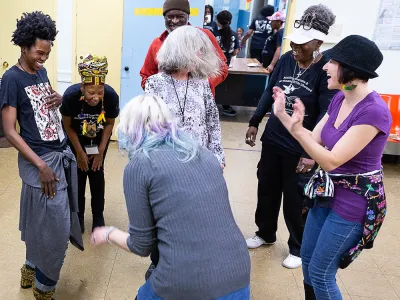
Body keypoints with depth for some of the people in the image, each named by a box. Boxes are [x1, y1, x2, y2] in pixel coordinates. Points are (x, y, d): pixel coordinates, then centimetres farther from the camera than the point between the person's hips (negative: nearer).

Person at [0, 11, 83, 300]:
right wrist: (41, 165, -20)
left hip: (62, 153, 8)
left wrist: (59, 99, 0)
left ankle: (31, 269, 40)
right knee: (56, 228, 1)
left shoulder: (41, 71, 9)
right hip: (41, 159, -7)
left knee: (41, 223, 20)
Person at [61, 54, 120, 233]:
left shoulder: (111, 96, -34)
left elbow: (109, 124, -14)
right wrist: (79, 152, -12)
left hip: (99, 138, 1)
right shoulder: (70, 96, -36)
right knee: (78, 175, 3)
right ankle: (78, 215, 22)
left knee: (97, 174, 3)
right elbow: (67, 126, -17)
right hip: (76, 138, 0)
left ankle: (98, 216, 20)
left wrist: (100, 150, -11)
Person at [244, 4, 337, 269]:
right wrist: (255, 122, 10)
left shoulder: (327, 70, -16)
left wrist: (311, 153, -23)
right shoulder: (286, 59, -1)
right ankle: (265, 233, 42)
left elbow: (325, 116, -18)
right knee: (267, 190, 18)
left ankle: (299, 248, 31)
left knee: (295, 200, 8)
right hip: (272, 140, 6)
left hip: (300, 148, -5)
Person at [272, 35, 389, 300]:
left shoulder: (374, 111, -26)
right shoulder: (340, 98, 0)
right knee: (308, 259, 20)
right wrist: (283, 115, -4)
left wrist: (297, 130, -35)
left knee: (321, 273, 5)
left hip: (354, 201, -8)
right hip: (328, 191, 8)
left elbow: (332, 160, -26)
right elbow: (314, 140, 3)